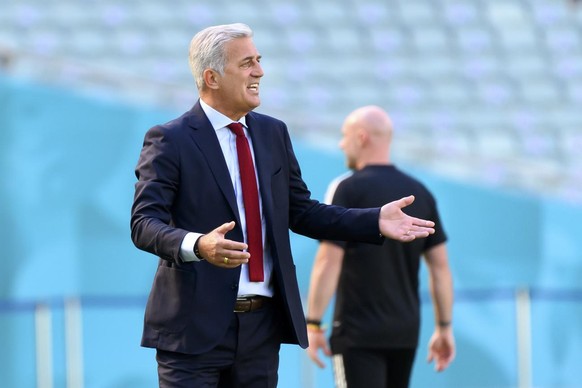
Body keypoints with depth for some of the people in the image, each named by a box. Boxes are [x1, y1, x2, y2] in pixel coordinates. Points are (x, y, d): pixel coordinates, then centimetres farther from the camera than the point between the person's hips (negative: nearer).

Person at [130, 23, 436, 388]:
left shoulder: (273, 133, 13)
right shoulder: (170, 140, -7)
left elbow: (302, 212, 17)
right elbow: (145, 222, -15)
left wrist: (376, 221, 5)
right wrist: (197, 246, -36)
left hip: (263, 324, 6)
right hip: (196, 326, -6)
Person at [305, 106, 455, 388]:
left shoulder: (348, 190, -10)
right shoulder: (420, 193, 8)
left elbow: (328, 262, -15)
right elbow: (440, 266, 8)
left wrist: (313, 323, -11)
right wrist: (444, 327, 13)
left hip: (358, 333, -6)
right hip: (405, 332, 6)